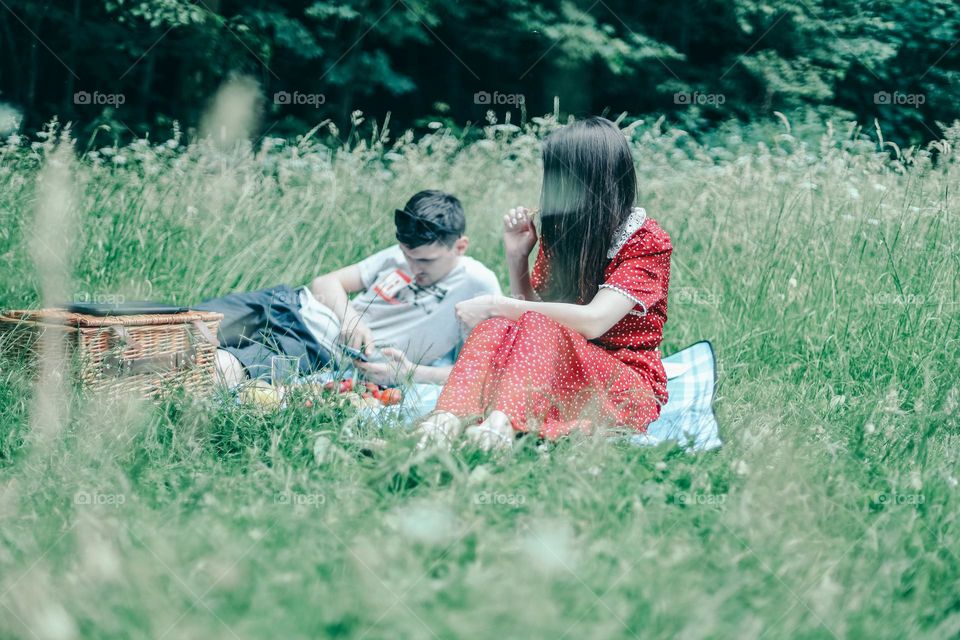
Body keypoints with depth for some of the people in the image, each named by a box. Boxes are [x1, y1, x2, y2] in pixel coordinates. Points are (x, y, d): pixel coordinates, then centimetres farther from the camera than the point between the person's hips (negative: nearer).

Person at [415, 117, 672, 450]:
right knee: (497, 327, -24)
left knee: (540, 327, -32)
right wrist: (517, 257, -1)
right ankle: (449, 419, -51)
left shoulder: (647, 241, -9)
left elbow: (593, 321, -22)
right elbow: (530, 307, 14)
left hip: (627, 388, -5)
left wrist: (498, 305, -20)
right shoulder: (561, 233, 12)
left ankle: (501, 423, -60)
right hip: (561, 378, 5)